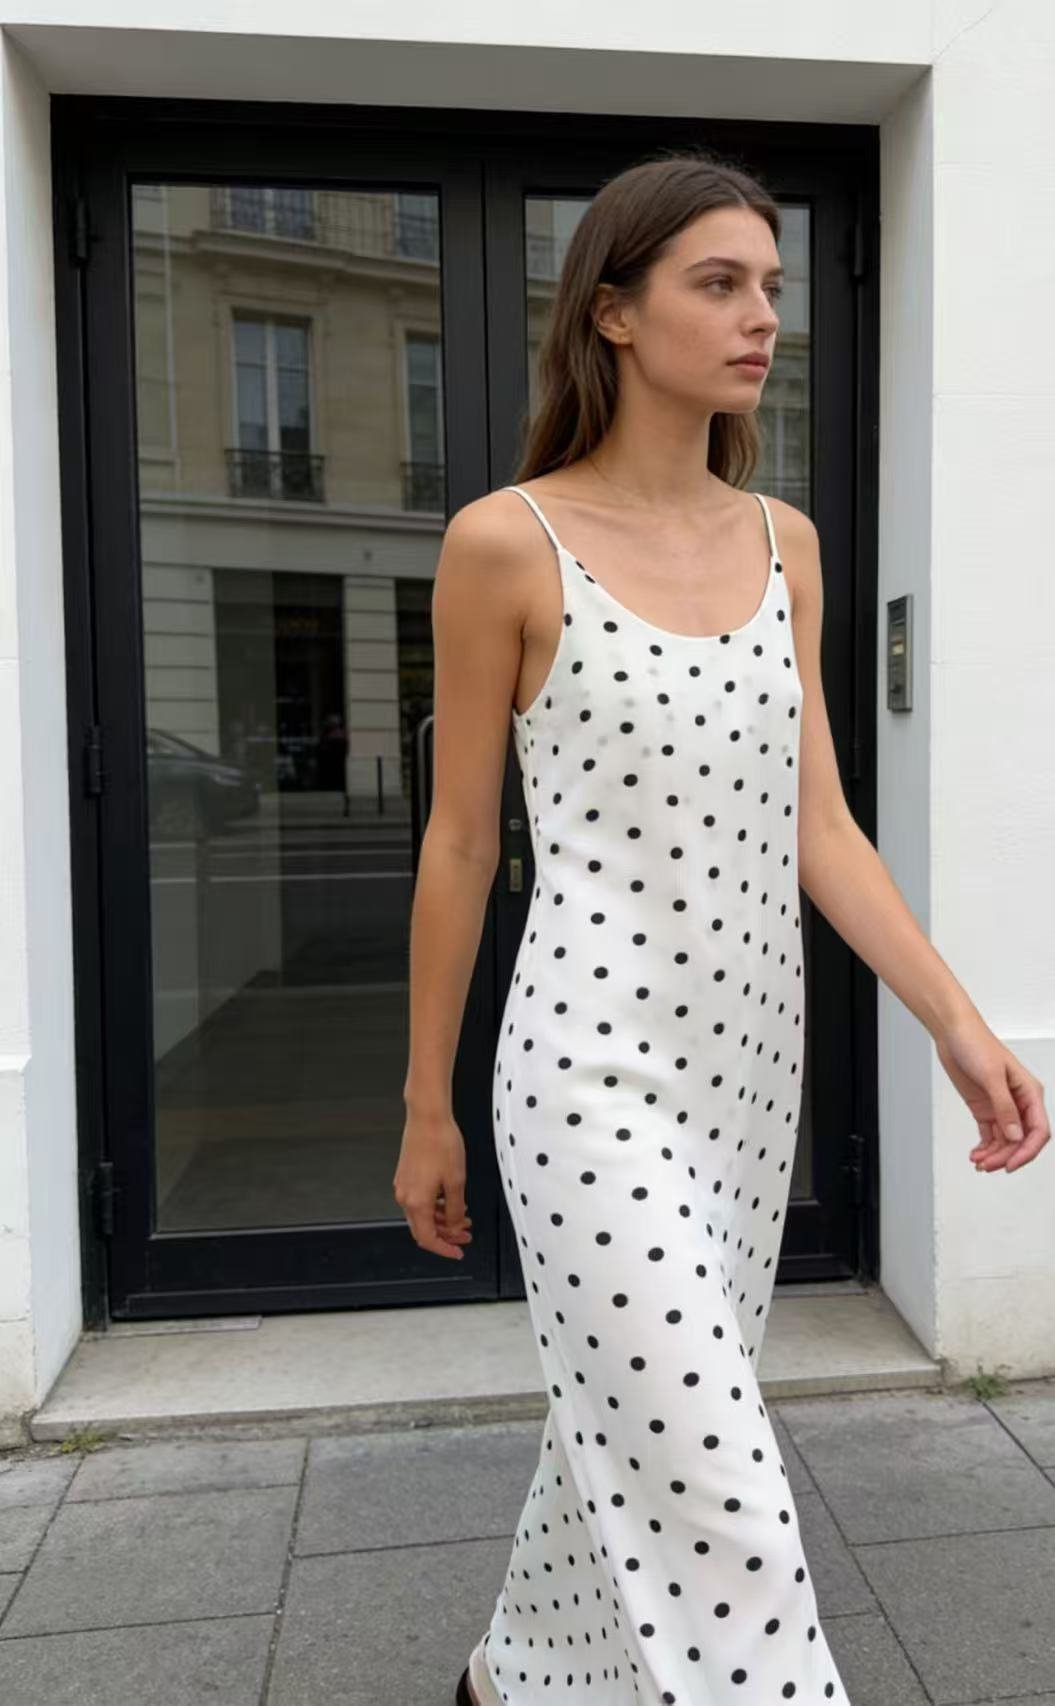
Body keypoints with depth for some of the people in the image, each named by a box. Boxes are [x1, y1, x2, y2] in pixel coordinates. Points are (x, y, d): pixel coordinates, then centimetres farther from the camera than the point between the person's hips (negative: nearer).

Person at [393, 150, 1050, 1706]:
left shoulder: (785, 541, 7)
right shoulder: (507, 543, -8)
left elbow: (817, 825, 4)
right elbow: (460, 845, -4)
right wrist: (427, 1108, 2)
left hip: (755, 1056, 6)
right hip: (598, 1066, -6)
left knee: (631, 1418, 21)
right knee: (707, 1488, -4)